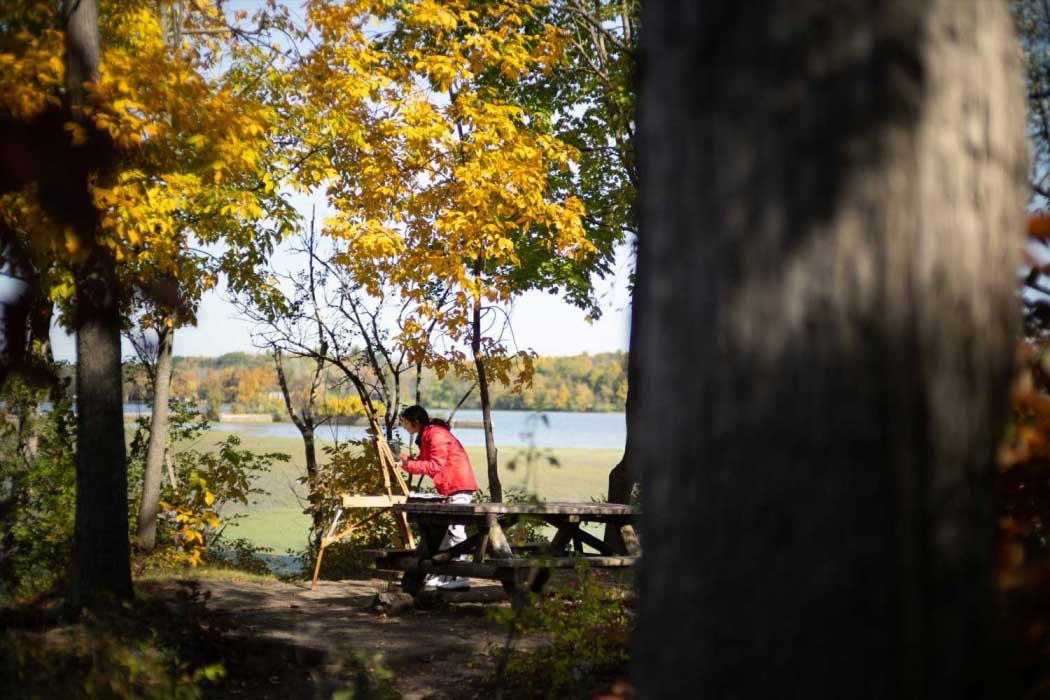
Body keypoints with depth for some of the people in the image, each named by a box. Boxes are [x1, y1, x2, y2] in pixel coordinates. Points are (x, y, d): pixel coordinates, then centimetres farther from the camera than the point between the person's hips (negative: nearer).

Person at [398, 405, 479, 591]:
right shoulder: (427, 435, 16)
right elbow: (424, 462, 15)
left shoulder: (436, 435, -15)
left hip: (459, 486, -11)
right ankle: (442, 575, 16)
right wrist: (404, 458, 7)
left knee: (455, 530, -12)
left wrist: (408, 464, -20)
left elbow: (435, 465, -21)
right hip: (451, 487, 11)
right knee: (445, 531, 12)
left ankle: (460, 578, -12)